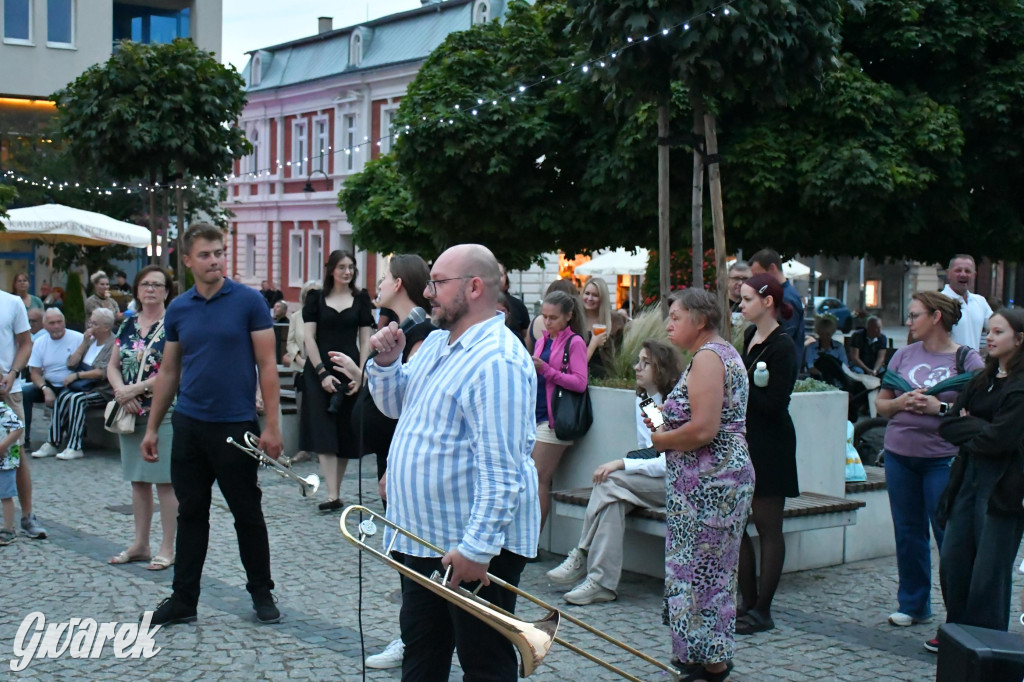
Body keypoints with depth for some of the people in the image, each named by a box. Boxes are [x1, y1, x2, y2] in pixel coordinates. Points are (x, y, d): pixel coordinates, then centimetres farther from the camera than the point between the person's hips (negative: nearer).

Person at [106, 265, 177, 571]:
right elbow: (113, 366, 12)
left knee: (165, 480, -2)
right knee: (138, 480, 12)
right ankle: (140, 544, 21)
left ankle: (167, 548, 4)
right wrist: (121, 391, -8)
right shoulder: (128, 326, 12)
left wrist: (134, 389, -17)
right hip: (131, 412, 6)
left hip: (164, 412, -6)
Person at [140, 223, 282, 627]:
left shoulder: (249, 302, -6)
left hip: (236, 426, -4)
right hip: (188, 425, 4)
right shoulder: (178, 310, 6)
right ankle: (184, 598, 18)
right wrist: (152, 427, 9)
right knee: (191, 514, 10)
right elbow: (168, 372, 12)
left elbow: (267, 365, -7)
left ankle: (262, 592, 22)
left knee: (247, 514, 7)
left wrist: (272, 425, -13)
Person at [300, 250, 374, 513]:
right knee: (324, 432, -10)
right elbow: (309, 337, -1)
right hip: (319, 371, -1)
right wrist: (322, 373, -10)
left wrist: (360, 374, -7)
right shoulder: (316, 298, 4)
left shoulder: (361, 298, 8)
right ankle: (332, 496, -15)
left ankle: (336, 492, 14)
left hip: (350, 372, 2)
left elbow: (365, 339, 5)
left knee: (346, 434, 4)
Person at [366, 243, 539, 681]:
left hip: (475, 547, -10)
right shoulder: (436, 342, 10)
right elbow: (395, 405, 19)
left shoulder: (497, 361, -22)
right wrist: (386, 362, 0)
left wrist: (476, 547, -28)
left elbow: (500, 470, -27)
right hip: (422, 535, 10)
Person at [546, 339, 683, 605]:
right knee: (613, 498, -26)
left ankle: (583, 557, -20)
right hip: (649, 477, 7)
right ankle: (601, 582, -29)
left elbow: (669, 463, -20)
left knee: (611, 482, -27)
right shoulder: (642, 400, 12)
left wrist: (622, 464, -24)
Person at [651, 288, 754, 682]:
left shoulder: (707, 357, -16)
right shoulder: (724, 352, 17)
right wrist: (666, 419, 11)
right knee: (713, 569, 15)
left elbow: (703, 429, -25)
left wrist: (663, 440, -8)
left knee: (699, 569, -3)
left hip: (709, 482, -11)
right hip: (725, 474, 11)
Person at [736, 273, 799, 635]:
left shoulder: (782, 347, -14)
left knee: (767, 527, 1)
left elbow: (774, 404, -20)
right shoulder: (750, 335, 11)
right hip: (743, 441, 9)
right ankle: (749, 602, 19)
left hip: (769, 446, -9)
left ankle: (762, 611, 9)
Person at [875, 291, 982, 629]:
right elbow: (880, 403, 12)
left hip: (943, 458, -4)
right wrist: (901, 403, -8)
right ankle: (912, 605, 24)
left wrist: (941, 408, -18)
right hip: (899, 455, 5)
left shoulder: (967, 360, -3)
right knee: (908, 534, 11)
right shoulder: (904, 355, 9)